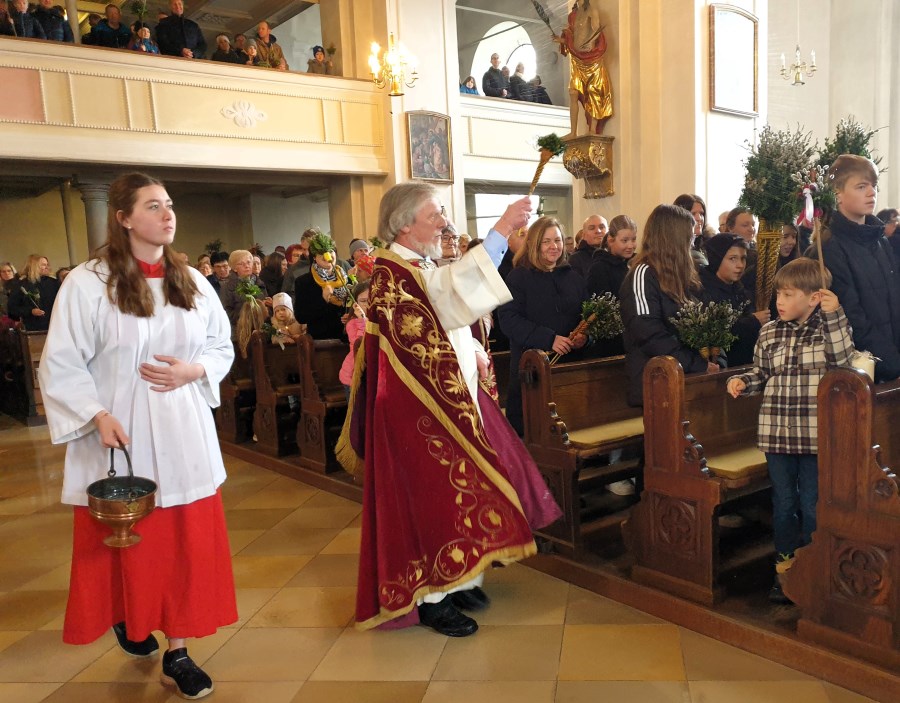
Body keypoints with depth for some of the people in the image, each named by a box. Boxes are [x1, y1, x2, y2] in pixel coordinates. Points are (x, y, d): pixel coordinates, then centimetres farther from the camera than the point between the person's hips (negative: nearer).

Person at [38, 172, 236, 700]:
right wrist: (98, 416, -19)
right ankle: (125, 617, 42)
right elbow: (61, 364, -8)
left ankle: (178, 653, 19)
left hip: (184, 436, 4)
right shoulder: (87, 283, -9)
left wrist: (193, 370, -9)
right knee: (128, 543, 11)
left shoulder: (192, 281, 5)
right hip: (120, 441, -3)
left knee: (189, 542, 6)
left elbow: (222, 347, 11)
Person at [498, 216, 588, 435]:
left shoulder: (574, 277, 14)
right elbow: (508, 319, -12)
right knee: (527, 430, 2)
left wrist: (585, 336, -7)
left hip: (570, 362, 4)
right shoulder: (519, 277, -1)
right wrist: (548, 339, -21)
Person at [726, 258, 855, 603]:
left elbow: (841, 361, -19)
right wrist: (743, 381, -8)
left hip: (816, 436, -2)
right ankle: (785, 566, 28)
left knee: (812, 507, 7)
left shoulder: (829, 328, -3)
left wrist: (834, 315, -23)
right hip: (777, 433, 3)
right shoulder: (769, 333, 4)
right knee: (783, 504, 13)